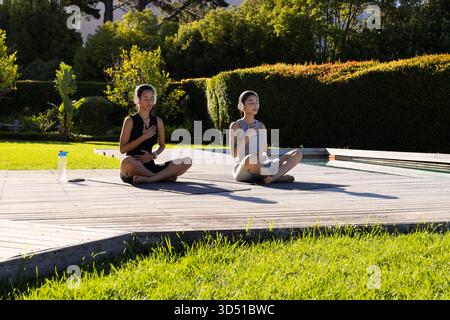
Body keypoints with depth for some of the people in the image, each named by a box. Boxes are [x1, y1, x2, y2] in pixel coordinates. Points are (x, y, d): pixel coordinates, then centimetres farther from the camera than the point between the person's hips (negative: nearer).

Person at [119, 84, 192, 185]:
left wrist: (153, 155, 0)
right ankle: (163, 176, -23)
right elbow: (122, 149, -7)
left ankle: (149, 179, -28)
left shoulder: (158, 121, 11)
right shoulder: (130, 121, -1)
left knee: (187, 161, -12)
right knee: (127, 161, -42)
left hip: (150, 166, 5)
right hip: (133, 168, -5)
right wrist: (144, 137, -12)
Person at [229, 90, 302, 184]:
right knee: (250, 158, -43)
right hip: (243, 171, -5)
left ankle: (273, 177, -33)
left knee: (297, 153, -9)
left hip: (261, 169, 5)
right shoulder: (235, 126, 2)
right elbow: (234, 154, -6)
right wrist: (247, 136, -16)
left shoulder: (261, 126, 16)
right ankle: (279, 176, -21)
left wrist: (264, 155, -6)